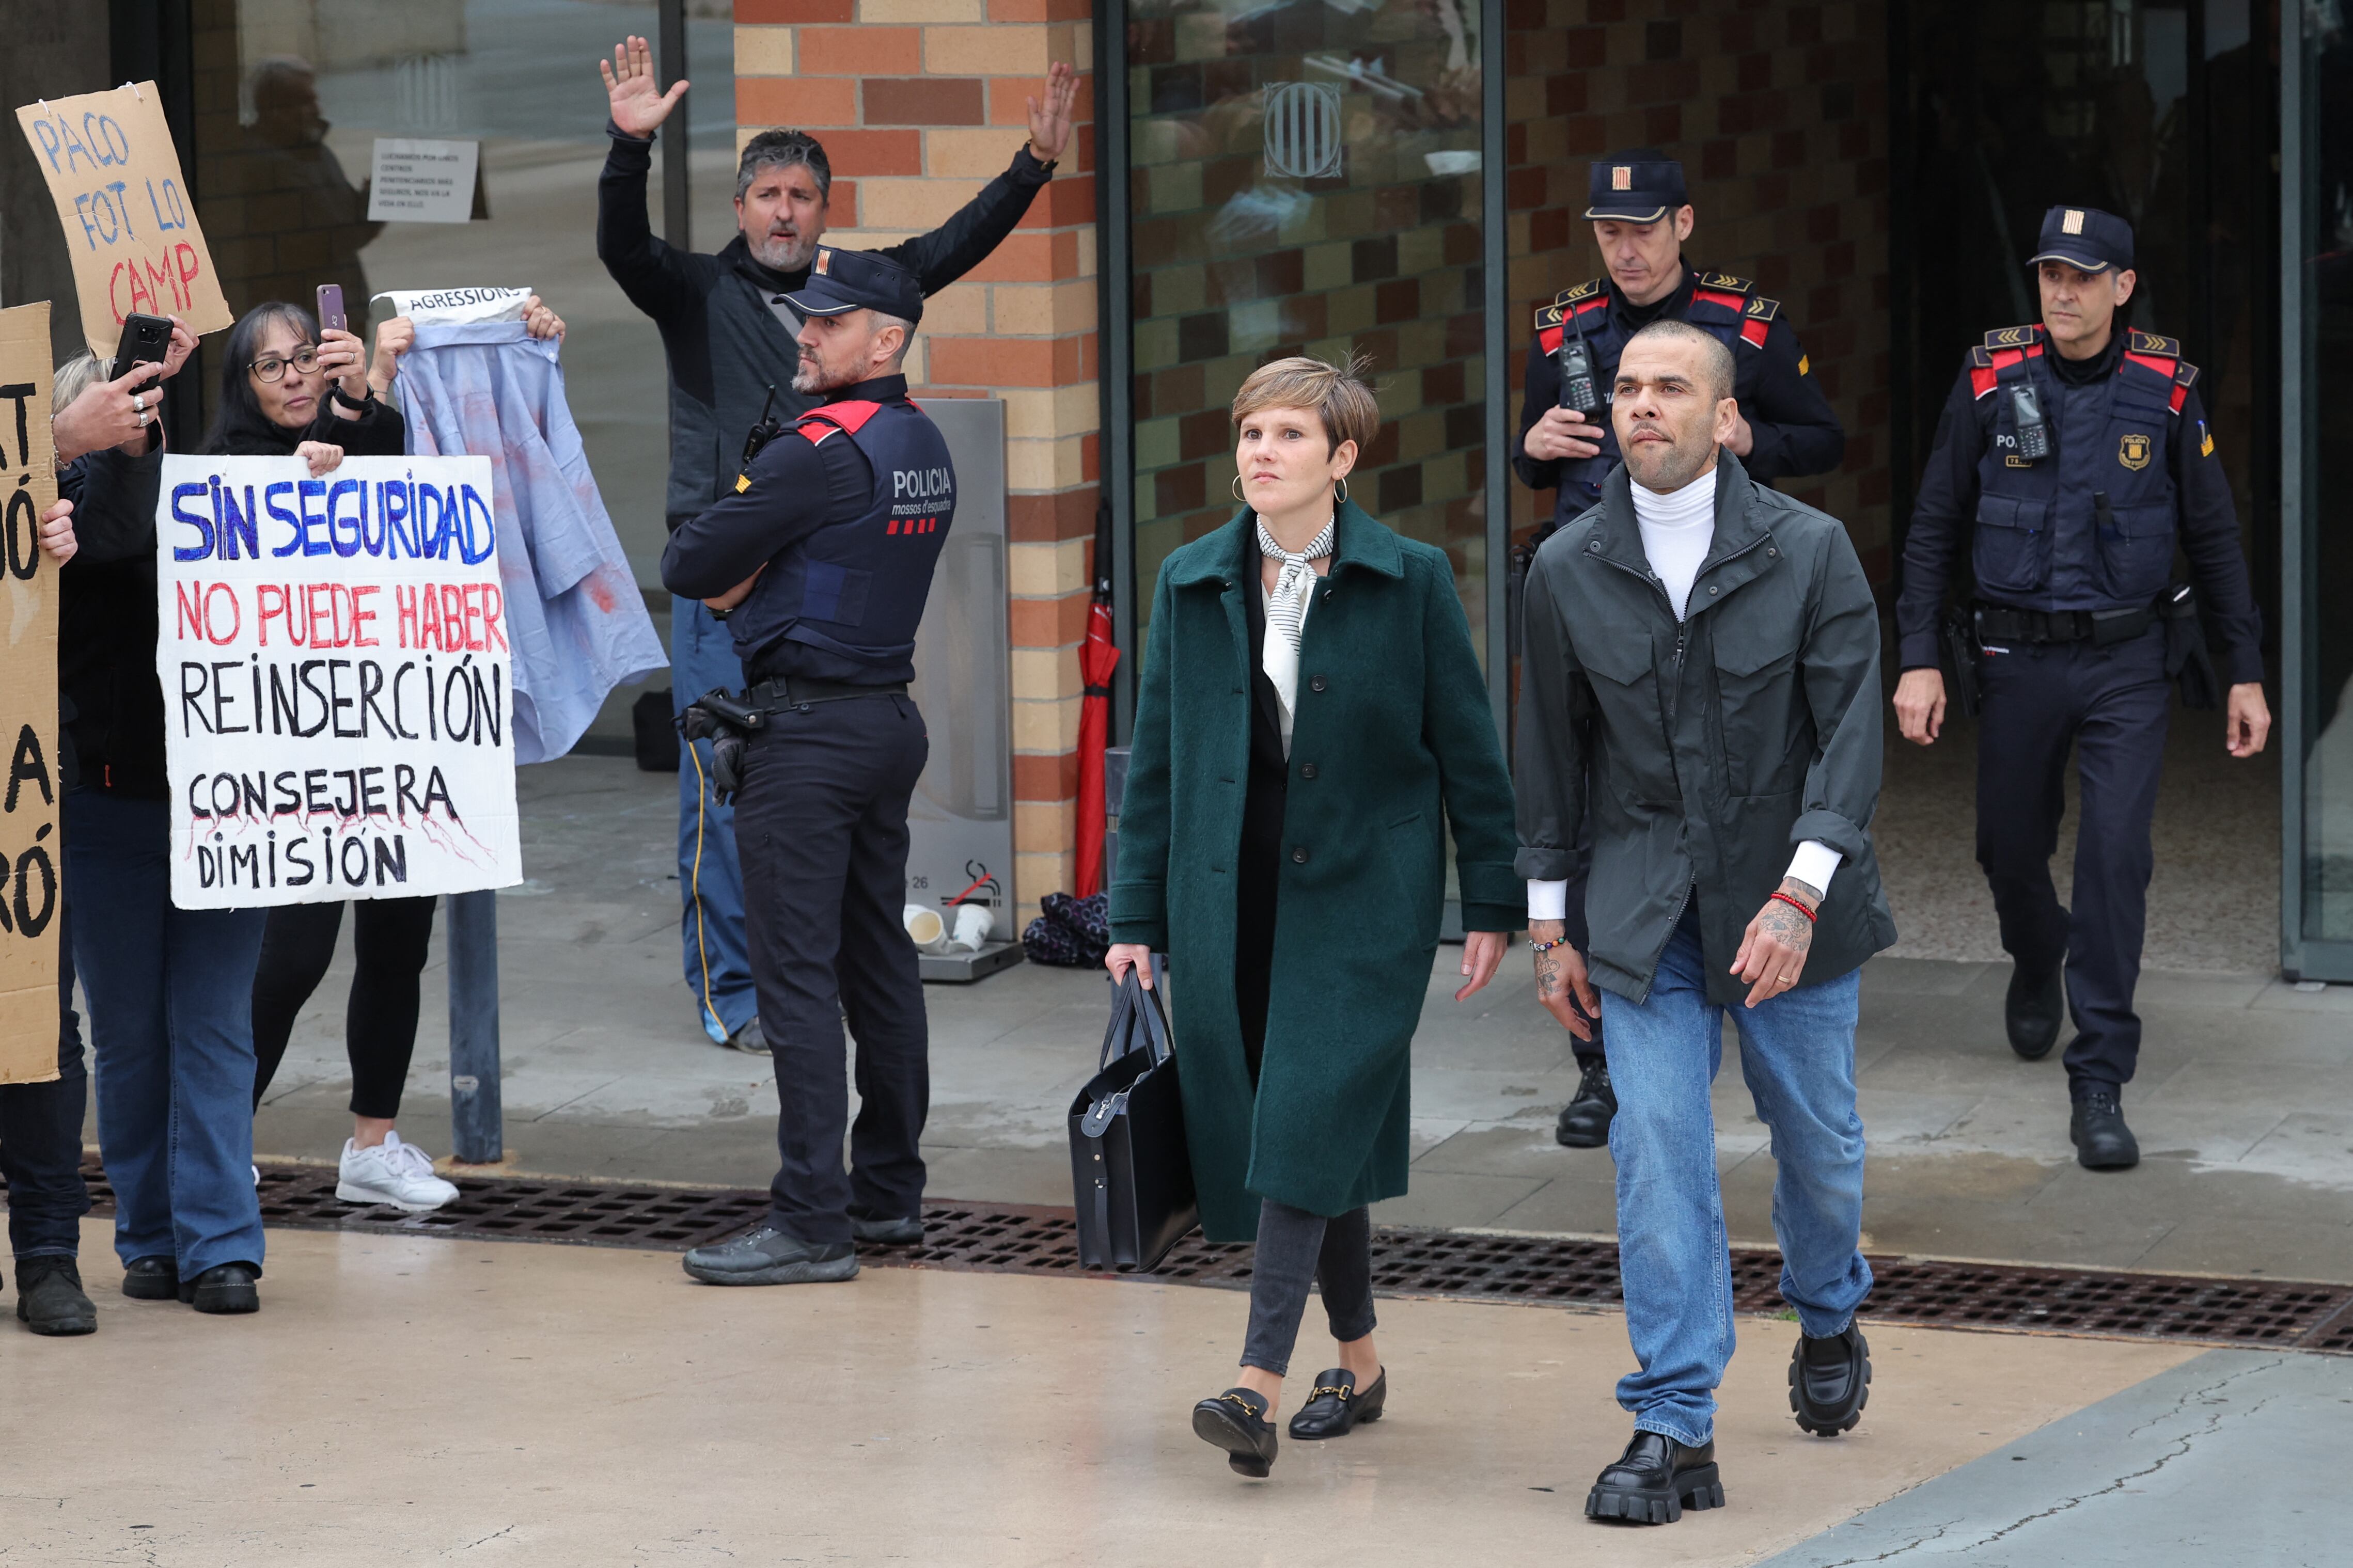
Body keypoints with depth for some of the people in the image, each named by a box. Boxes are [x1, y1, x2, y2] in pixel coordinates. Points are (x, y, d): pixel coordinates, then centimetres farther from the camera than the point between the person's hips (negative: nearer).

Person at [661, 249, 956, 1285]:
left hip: (810, 732, -9)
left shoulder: (824, 450, -18)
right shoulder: (924, 447, 11)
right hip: (891, 715, 9)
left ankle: (812, 1222, -10)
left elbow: (688, 567, -15)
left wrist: (729, 576, 7)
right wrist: (759, 582, 3)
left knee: (797, 975, -8)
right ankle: (890, 1190, 22)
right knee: (878, 961, 15)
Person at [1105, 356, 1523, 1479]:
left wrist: (1492, 905, 1)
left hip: (1365, 896, -4)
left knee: (1311, 1125, -14)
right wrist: (1137, 916, 6)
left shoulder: (1410, 581, -2)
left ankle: (1259, 1384, -19)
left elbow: (1466, 746, 1)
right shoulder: (1191, 585, 6)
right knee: (1286, 1131, 8)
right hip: (1234, 894, 4)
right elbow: (1155, 756, 9)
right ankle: (1358, 1359, 24)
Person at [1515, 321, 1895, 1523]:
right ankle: (1675, 1430, -6)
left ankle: (1829, 1323, 43)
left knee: (1817, 1139, 12)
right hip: (1647, 912, 1)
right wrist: (1547, 926, 7)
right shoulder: (1568, 570, 0)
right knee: (1657, 1152, -8)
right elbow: (1552, 749, 8)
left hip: (1790, 904, -1)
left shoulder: (1810, 551, -7)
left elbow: (1851, 731, -11)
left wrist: (1801, 894, -22)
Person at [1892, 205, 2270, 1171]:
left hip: (2128, 664, -1)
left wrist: (2246, 673, 5)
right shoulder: (1991, 383, -4)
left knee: (2116, 855, -12)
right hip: (2018, 658, 1)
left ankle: (2100, 1086, -8)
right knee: (2010, 846, 13)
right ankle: (2037, 964, 48)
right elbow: (1934, 528, 2)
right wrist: (1917, 657, -5)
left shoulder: (2165, 392, -3)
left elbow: (2213, 537, 5)